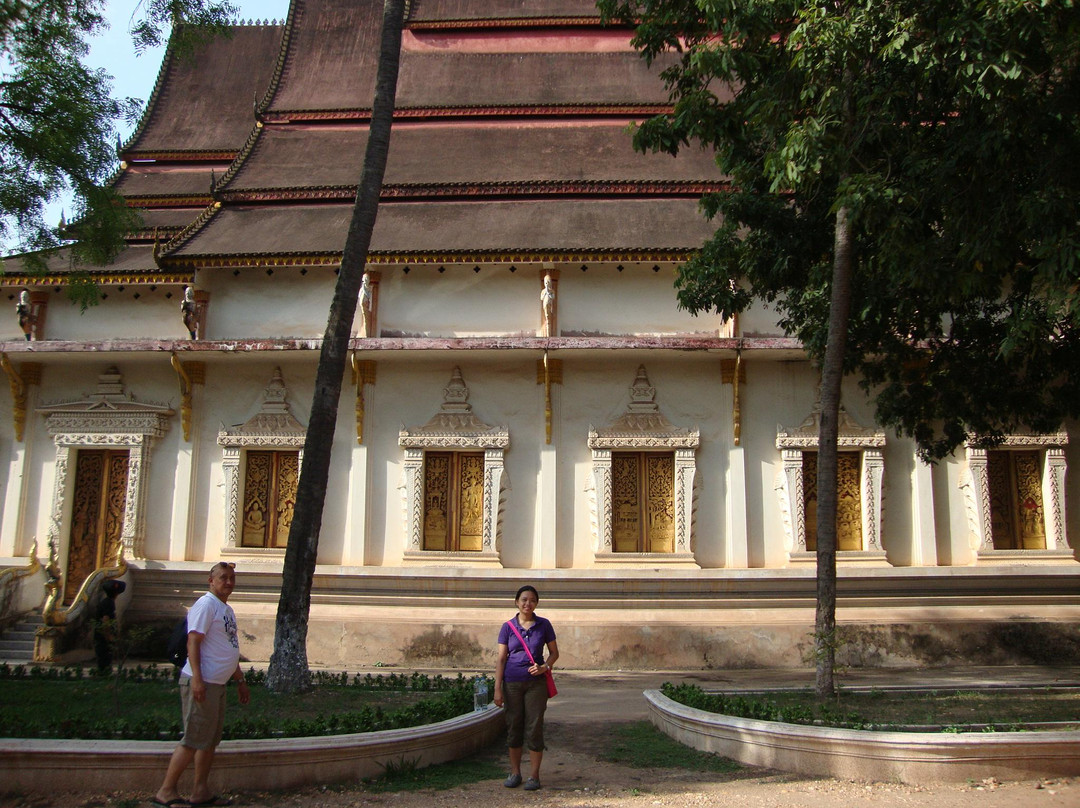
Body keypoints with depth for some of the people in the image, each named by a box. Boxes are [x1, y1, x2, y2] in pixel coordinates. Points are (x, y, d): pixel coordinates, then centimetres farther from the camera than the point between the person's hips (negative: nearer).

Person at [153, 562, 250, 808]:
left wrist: (240, 681, 25)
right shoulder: (206, 605, -11)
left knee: (211, 740, 12)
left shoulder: (228, 610, 18)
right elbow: (193, 642, -18)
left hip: (218, 684, 10)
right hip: (202, 683, -10)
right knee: (194, 740, -7)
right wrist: (196, 679, -26)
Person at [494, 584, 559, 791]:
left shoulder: (543, 625, 1)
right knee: (514, 727, 8)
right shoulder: (508, 626, 1)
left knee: (534, 728, 0)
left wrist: (545, 667, -12)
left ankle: (534, 775, 10)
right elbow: (501, 658, 0)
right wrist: (497, 688, -5)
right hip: (512, 682, 1)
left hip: (536, 683, -1)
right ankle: (515, 772, 21)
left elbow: (554, 652, 9)